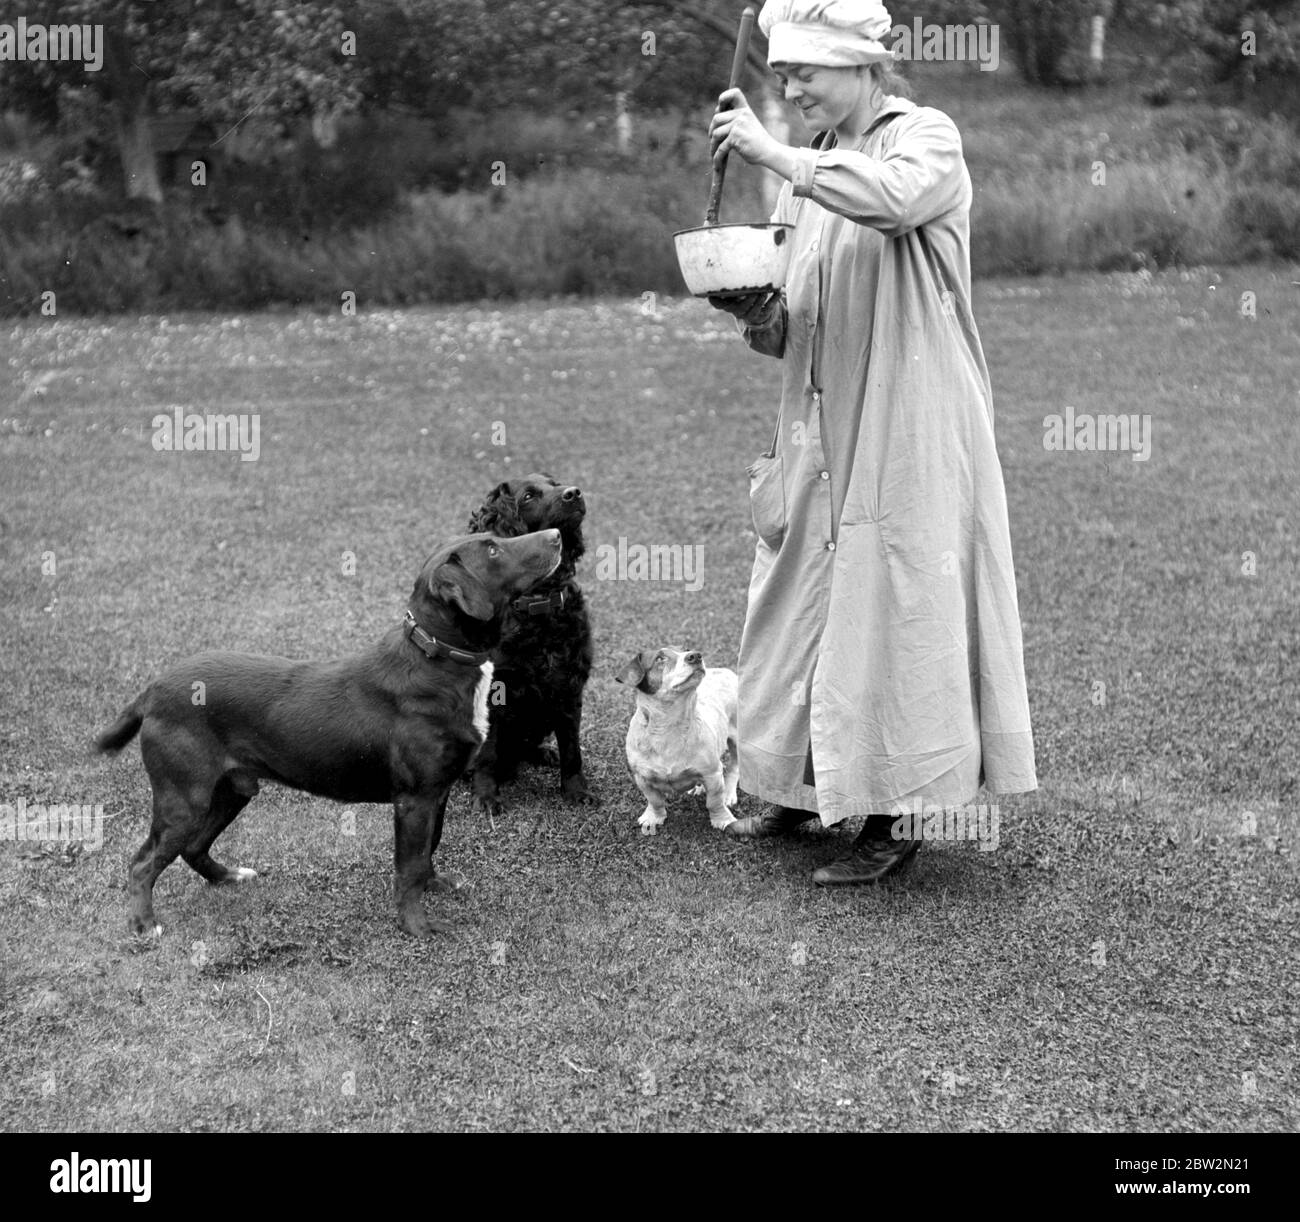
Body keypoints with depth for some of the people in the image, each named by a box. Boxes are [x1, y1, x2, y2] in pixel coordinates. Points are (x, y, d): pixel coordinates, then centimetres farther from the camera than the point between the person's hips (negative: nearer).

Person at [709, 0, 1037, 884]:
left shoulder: (927, 137, -5)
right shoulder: (812, 171, 15)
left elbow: (894, 198, -32)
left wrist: (771, 151, -24)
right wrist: (754, 308, -6)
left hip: (904, 430, -7)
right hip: (821, 431, 7)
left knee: (888, 606, -5)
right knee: (807, 603, 11)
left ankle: (894, 818, 4)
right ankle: (804, 791, 24)